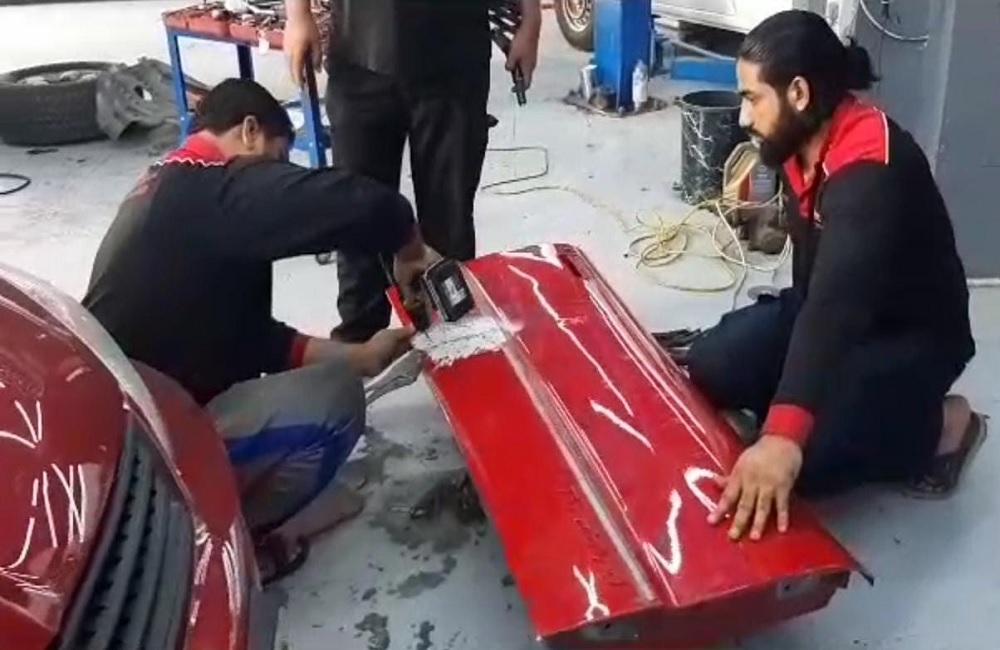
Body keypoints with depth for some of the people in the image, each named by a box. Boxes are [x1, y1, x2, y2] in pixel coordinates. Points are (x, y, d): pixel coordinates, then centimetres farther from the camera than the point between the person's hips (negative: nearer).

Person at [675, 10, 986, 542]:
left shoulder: (870, 170, -33)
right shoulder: (805, 139, -5)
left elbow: (836, 304, -49)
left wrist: (784, 437, -57)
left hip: (912, 334, -8)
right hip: (836, 307, 8)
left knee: (804, 458, -25)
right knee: (708, 366, -10)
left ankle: (938, 426, 2)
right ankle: (842, 398, 10)